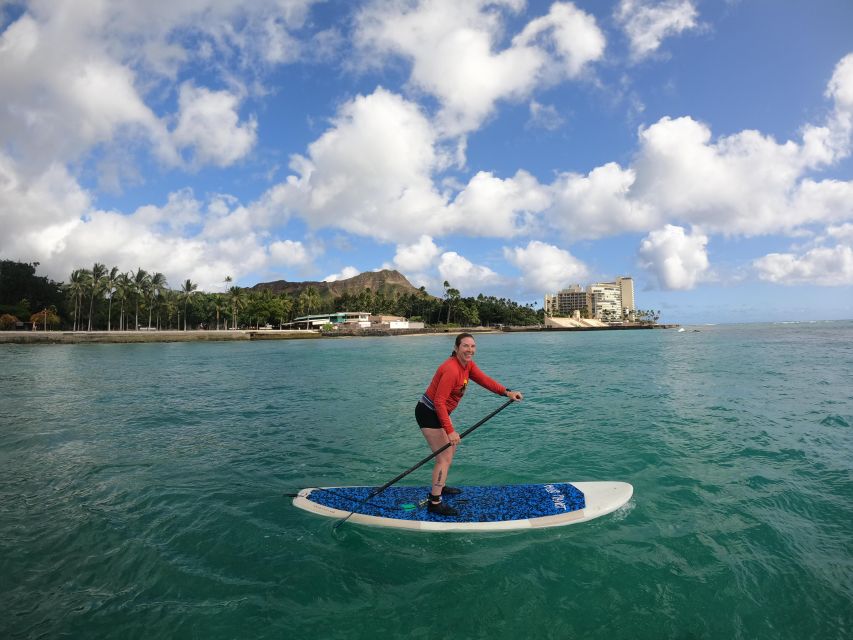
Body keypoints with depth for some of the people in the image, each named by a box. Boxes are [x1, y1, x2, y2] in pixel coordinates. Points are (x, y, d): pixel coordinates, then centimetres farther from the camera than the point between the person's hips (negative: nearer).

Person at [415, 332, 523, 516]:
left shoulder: (467, 365, 2)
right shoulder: (451, 370, -28)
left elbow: (484, 380, -5)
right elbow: (439, 402, -30)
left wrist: (507, 392, -17)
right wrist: (450, 431, -32)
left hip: (439, 412, 11)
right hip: (429, 413, -11)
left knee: (451, 446, 26)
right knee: (444, 458, -9)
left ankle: (440, 487, 40)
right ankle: (435, 503, -1)